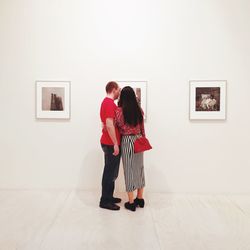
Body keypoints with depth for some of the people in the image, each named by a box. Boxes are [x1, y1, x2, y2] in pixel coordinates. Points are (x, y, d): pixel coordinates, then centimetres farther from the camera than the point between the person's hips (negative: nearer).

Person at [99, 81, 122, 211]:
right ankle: (105, 201, 10)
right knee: (110, 172, -1)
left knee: (110, 171, 17)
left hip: (108, 142, 10)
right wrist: (115, 144, -23)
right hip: (111, 143, -10)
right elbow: (110, 125, -25)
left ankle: (108, 197, 27)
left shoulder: (105, 102, 16)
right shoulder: (110, 103, -16)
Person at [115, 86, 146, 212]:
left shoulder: (119, 110, -11)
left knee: (129, 169, 4)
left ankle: (131, 202, 13)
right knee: (139, 168, 15)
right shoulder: (139, 110, 2)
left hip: (127, 141, -4)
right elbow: (142, 127, 7)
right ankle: (140, 198, 27)